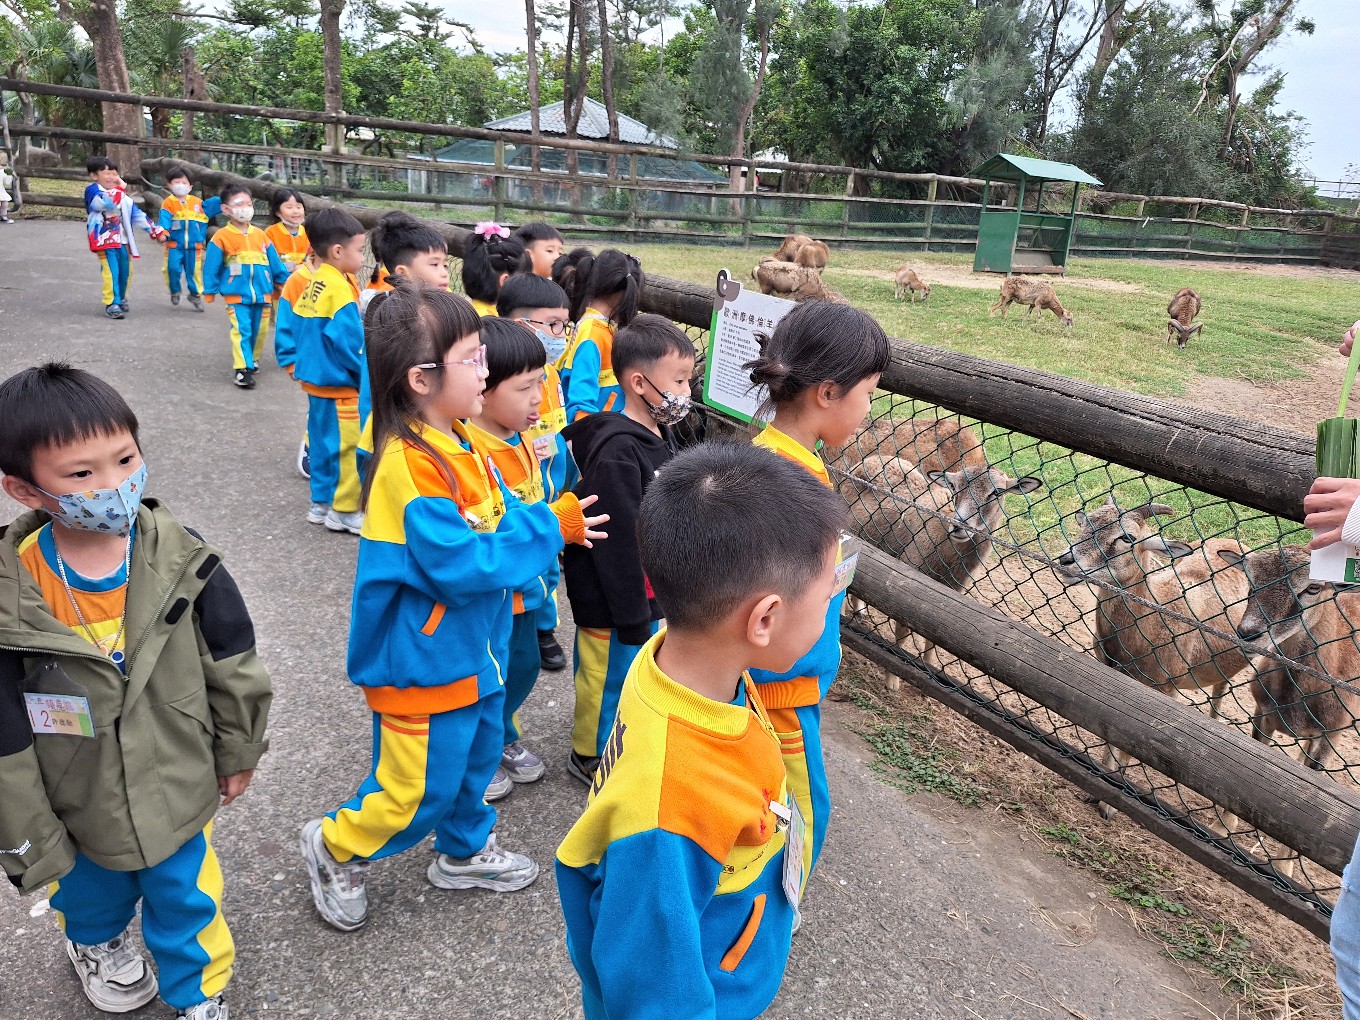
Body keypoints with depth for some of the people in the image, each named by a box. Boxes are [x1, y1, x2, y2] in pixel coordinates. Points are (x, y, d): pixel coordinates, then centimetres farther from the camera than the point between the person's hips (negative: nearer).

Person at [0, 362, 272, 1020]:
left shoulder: (182, 561, -21)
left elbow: (232, 664, -6)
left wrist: (238, 750, 5)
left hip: (176, 789, 0)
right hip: (76, 810, 1)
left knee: (186, 899, 20)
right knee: (89, 894, 29)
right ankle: (95, 942, 65)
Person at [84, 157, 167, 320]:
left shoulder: (122, 195, 14)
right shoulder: (92, 190, -7)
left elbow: (137, 213, 16)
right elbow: (108, 203, -27)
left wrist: (155, 231, 13)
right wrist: (120, 188, -14)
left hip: (123, 239, 7)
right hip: (105, 239, -7)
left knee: (125, 272, 14)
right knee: (111, 271, -14)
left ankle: (121, 299, 34)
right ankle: (111, 304, -10)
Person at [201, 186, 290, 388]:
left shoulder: (260, 235, 7)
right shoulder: (222, 237, -4)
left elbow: (275, 262, 14)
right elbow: (211, 267, 0)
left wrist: (285, 281, 16)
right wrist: (209, 291, 2)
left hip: (261, 293, 4)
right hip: (236, 295, -4)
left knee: (258, 330, 13)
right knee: (242, 330, -13)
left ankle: (252, 359, 33)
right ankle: (242, 368, -12)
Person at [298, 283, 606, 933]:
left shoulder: (455, 442, 2)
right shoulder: (411, 466, -28)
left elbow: (499, 519, 8)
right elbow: (461, 567, -30)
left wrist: (555, 520, -12)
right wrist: (552, 528, -22)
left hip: (471, 647, 9)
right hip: (423, 661, -9)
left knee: (478, 753, 24)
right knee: (421, 790, 7)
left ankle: (464, 853, 47)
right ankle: (334, 848, 34)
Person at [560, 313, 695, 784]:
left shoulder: (660, 434, 4)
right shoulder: (617, 453, -27)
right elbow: (616, 541, -26)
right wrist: (631, 615, -20)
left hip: (651, 587, 9)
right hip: (613, 600, -9)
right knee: (608, 676, 11)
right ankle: (591, 754, 33)